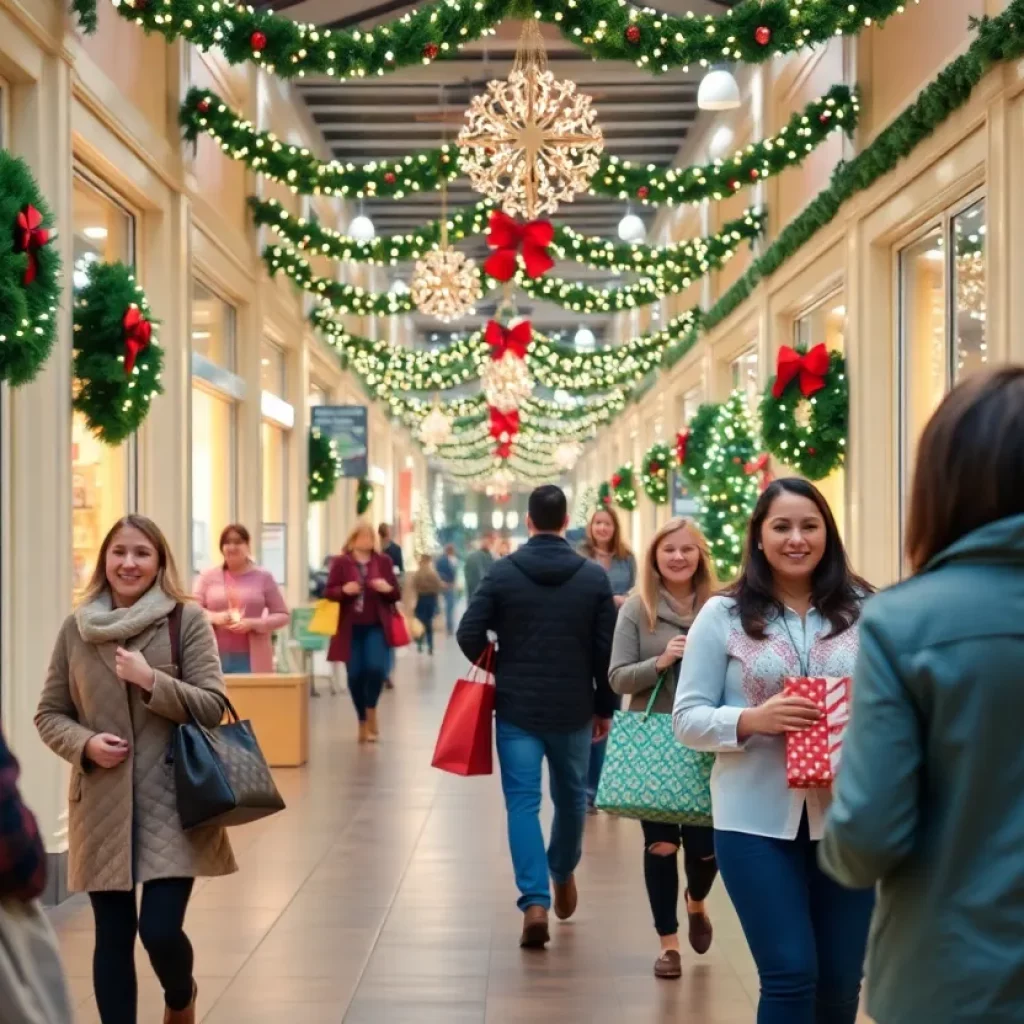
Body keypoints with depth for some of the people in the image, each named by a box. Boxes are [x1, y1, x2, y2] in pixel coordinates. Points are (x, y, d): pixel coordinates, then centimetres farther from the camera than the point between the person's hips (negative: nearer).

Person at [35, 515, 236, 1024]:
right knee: (113, 936, 6)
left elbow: (212, 706, -7)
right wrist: (85, 743, -9)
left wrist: (152, 681, -20)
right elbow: (49, 714, 10)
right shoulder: (76, 628, 5)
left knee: (160, 930, -6)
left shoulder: (187, 619, -3)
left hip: (172, 800, -2)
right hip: (102, 805, 3)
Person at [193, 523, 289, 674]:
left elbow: (282, 616, 4)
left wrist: (253, 624, -11)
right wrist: (215, 617, -12)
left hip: (252, 660, -1)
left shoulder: (263, 576, 4)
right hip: (216, 659, 1)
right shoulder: (208, 576, 7)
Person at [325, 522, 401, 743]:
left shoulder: (383, 561, 6)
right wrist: (344, 590, -19)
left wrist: (387, 588, -14)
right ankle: (363, 722, 18)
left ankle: (371, 711, 6)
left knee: (376, 667, -18)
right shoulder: (340, 562, 1)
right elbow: (329, 592, 1)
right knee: (355, 674, 1)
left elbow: (396, 594, 9)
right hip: (351, 628, 0)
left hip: (377, 626, 0)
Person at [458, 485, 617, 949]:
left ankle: (535, 901, -12)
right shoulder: (595, 577, -2)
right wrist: (605, 707, 9)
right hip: (573, 710, 1)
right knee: (571, 796, 21)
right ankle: (563, 875, 40)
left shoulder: (502, 572, -5)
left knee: (523, 803, 0)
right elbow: (607, 651, -2)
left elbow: (469, 636, -8)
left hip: (516, 708, -1)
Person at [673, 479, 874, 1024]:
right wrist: (752, 720, -18)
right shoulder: (724, 614, 0)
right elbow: (688, 718, 0)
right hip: (758, 820, -2)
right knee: (791, 975, -3)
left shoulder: (863, 610, 2)